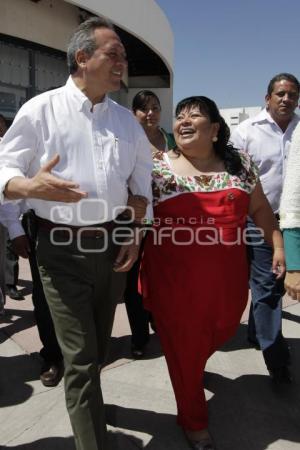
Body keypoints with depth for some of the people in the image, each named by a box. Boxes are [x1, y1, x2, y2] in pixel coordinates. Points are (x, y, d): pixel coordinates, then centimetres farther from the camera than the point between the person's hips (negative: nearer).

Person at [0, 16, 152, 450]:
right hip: (64, 248, -5)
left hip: (113, 244, 5)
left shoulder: (126, 119, 10)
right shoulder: (41, 110, -5)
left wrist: (136, 232, 4)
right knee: (80, 357, 0)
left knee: (99, 346, 21)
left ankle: (83, 401, 48)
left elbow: (142, 181, 15)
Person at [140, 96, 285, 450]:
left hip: (226, 276, 3)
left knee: (221, 332, 20)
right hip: (174, 277, -3)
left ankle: (195, 369, 57)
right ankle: (194, 421, 34)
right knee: (182, 345, 8)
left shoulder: (240, 165, 6)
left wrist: (278, 246, 7)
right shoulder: (155, 166, -2)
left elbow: (260, 208, 12)